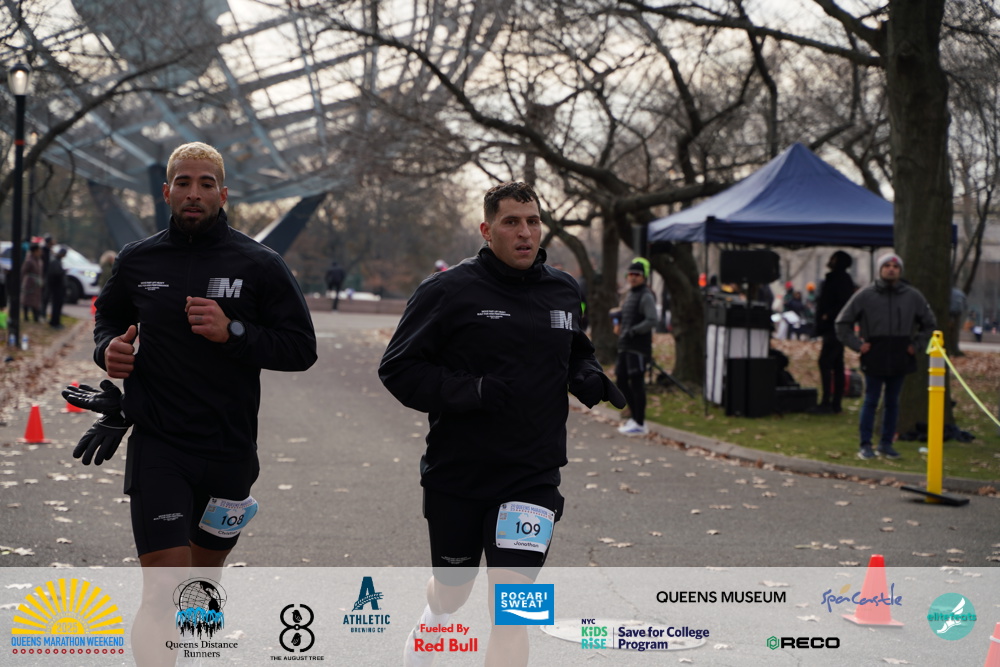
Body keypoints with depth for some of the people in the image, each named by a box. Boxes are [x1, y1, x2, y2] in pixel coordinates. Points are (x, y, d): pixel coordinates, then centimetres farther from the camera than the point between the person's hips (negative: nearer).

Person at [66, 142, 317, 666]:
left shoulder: (259, 265, -1)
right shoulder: (137, 261, 4)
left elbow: (301, 348, -3)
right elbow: (108, 318, 23)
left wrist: (233, 333, -17)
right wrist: (109, 348, -1)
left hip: (229, 451, 1)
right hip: (157, 449, -1)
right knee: (163, 592, -13)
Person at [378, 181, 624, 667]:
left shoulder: (563, 291, 6)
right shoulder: (449, 290, -8)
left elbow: (575, 351, 24)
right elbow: (398, 368, -8)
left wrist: (587, 375, 0)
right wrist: (468, 392, -22)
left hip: (534, 476, 2)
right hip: (455, 475, -2)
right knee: (452, 591, 18)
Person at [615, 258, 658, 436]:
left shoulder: (646, 296, -11)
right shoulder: (629, 294, 17)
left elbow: (651, 321, -22)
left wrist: (632, 331, -23)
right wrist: (619, 323, 11)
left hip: (639, 347, -10)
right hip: (625, 347, 10)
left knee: (637, 383, -6)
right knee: (621, 382, 13)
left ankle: (639, 423, 1)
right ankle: (635, 416, 25)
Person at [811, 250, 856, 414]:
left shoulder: (841, 279, -13)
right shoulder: (833, 278, 18)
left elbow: (845, 303, -22)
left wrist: (828, 316, -20)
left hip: (834, 328, -11)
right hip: (832, 328, 11)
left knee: (825, 362, -13)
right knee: (837, 365, 10)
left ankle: (826, 403, -15)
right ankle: (836, 404, 13)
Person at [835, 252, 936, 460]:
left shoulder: (913, 296, 7)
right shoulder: (865, 295, 0)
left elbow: (929, 325, 19)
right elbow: (842, 323, 6)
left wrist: (916, 345, 8)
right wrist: (857, 344, -2)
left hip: (900, 358, 3)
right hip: (874, 357, -2)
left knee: (893, 402, 8)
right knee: (871, 401, -1)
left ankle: (886, 443, 16)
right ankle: (865, 445, 3)